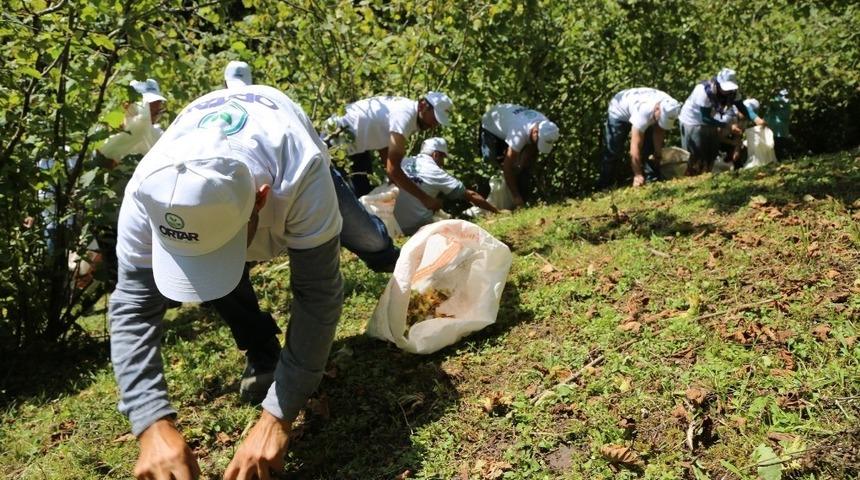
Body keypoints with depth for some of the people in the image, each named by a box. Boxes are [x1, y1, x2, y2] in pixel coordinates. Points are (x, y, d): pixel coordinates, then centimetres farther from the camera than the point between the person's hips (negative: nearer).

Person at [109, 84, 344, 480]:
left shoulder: (301, 177, -51)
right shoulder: (148, 193, -42)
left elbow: (318, 295, -44)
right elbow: (132, 307, -37)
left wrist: (277, 417, -48)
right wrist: (154, 425, -48)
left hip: (288, 160, -1)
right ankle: (263, 354, 7)